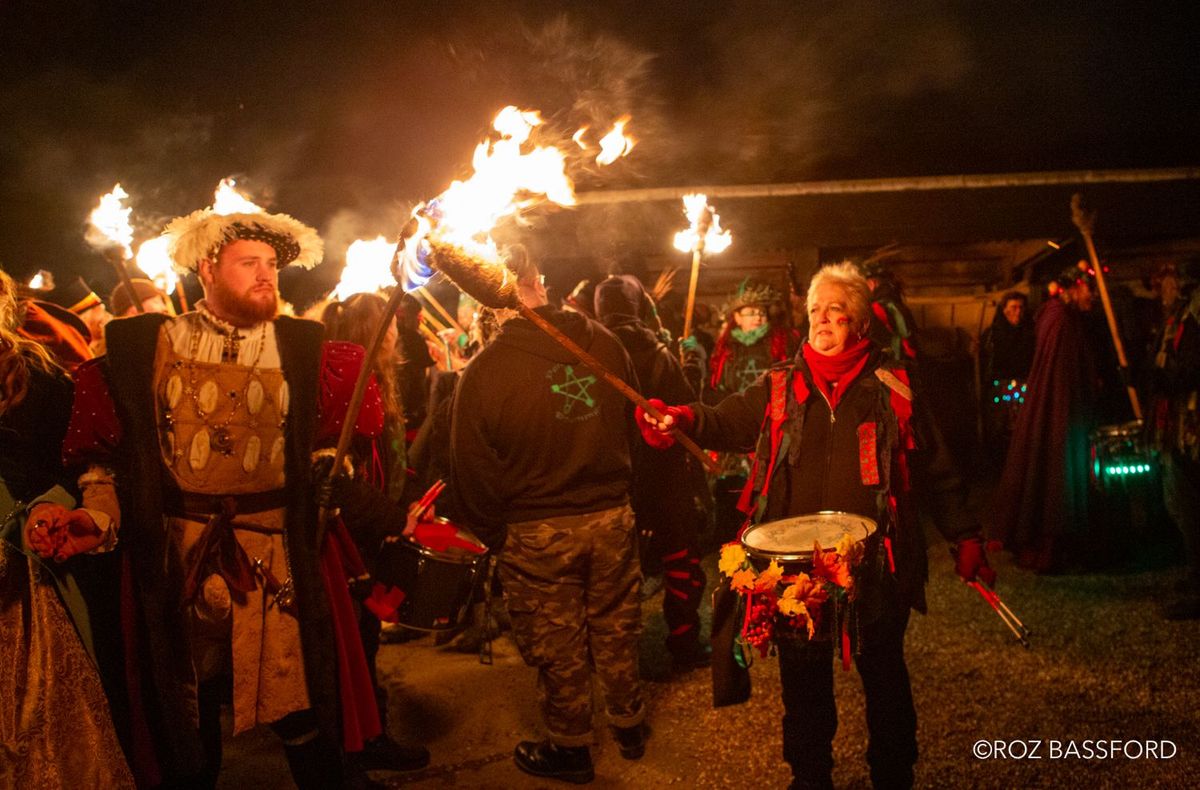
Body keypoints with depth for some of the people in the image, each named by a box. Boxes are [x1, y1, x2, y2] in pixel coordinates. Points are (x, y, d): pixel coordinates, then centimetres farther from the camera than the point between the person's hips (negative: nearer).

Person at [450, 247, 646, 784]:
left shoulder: (483, 371, -16)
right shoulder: (603, 343, -8)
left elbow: (473, 468, -10)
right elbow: (634, 419, 3)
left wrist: (493, 533, 5)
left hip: (538, 532, -3)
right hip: (612, 516, 3)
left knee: (557, 644, 14)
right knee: (615, 628, 20)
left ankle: (571, 748, 31)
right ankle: (628, 727, 39)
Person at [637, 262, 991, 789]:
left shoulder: (891, 388, 2)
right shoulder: (779, 386, 6)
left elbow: (934, 472, 5)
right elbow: (729, 421, -7)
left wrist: (963, 538, 0)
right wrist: (683, 419, -28)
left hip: (874, 562, -1)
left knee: (885, 678, 13)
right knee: (803, 684, 14)